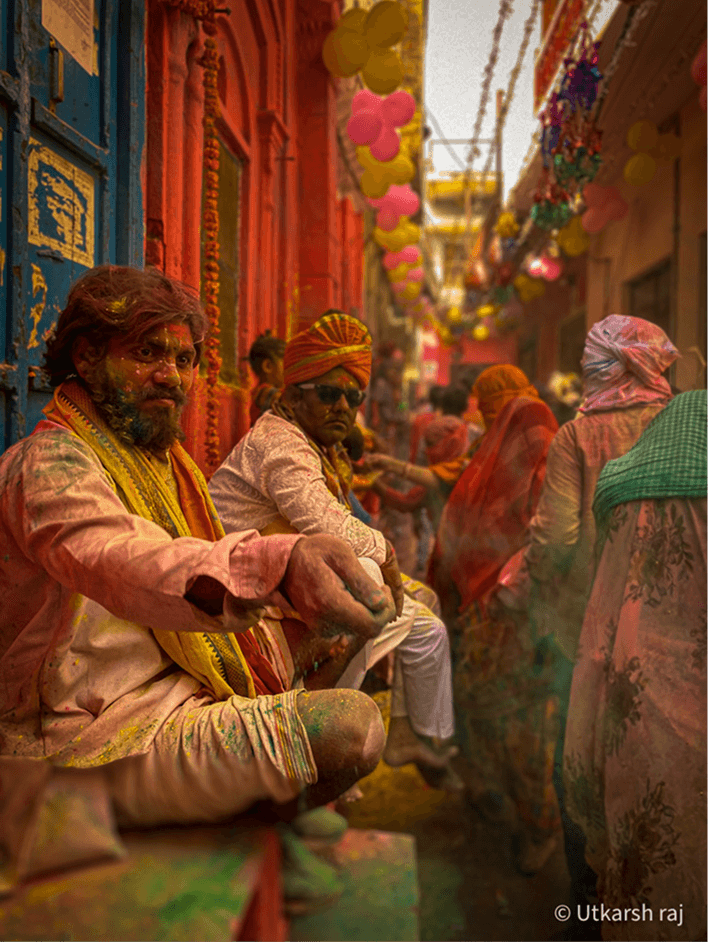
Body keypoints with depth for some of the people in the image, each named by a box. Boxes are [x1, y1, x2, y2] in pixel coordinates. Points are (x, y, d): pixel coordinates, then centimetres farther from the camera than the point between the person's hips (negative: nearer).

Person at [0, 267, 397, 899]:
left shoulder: (165, 459, 14)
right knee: (351, 726, -26)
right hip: (105, 745, -10)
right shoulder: (51, 462, -18)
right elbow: (122, 561, -41)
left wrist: (309, 609, 7)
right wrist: (280, 564, -59)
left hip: (179, 698, 10)